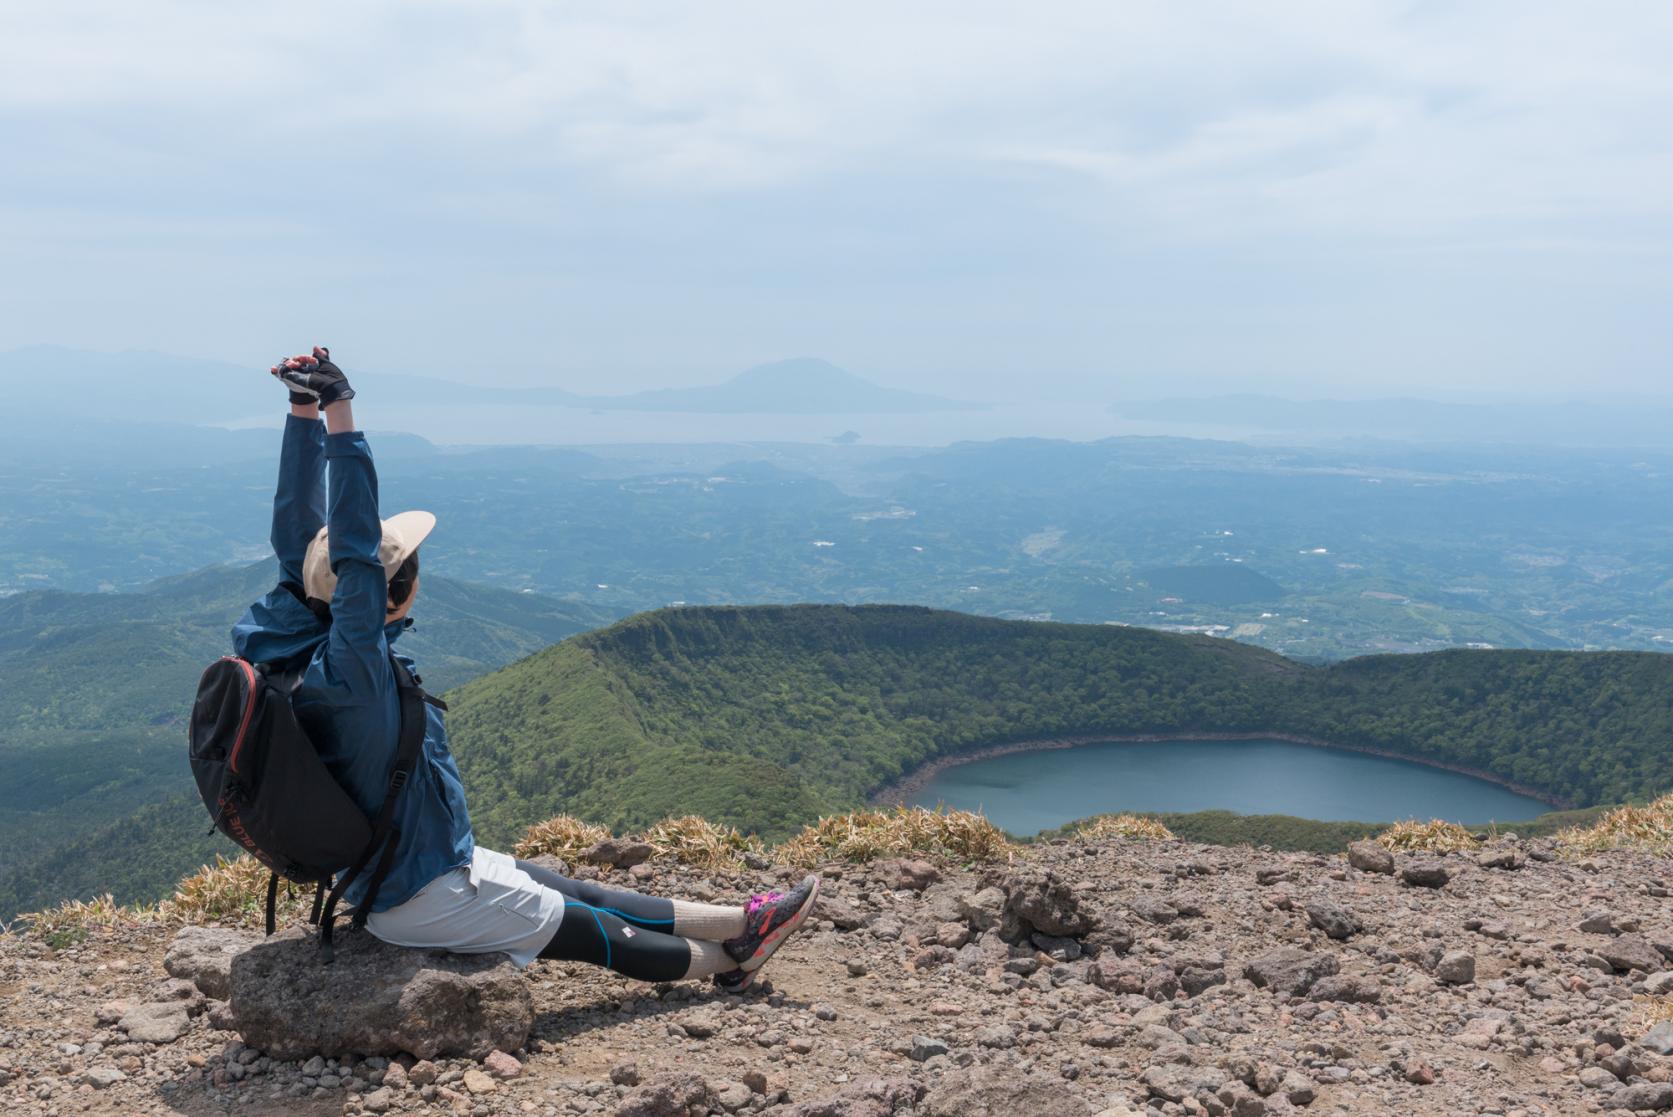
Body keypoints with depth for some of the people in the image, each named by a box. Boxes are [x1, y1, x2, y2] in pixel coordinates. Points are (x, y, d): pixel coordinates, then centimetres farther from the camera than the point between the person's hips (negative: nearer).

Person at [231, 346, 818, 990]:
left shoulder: (297, 642, -8)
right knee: (598, 933, 12)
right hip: (426, 899, -9)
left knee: (584, 896, 17)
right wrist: (338, 415, -42)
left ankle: (739, 922, 29)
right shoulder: (350, 668, -32)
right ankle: (728, 959, 32)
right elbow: (354, 552, -41)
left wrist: (304, 411, -11)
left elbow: (300, 537, -4)